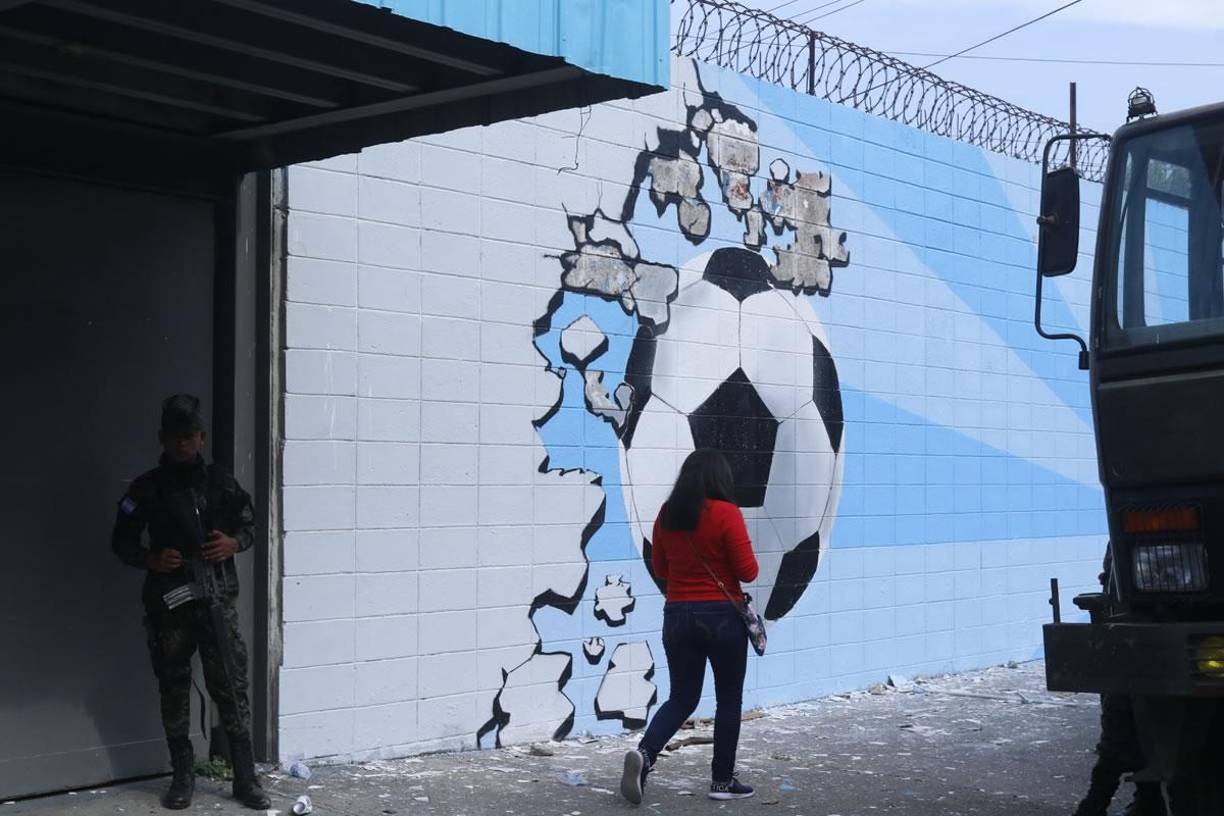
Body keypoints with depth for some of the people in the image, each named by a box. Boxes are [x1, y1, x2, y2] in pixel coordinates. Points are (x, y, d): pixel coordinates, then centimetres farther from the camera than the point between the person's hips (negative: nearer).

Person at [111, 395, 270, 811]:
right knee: (174, 690, 7)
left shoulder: (220, 481, 4)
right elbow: (121, 540, 8)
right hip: (168, 603, 0)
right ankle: (183, 777, 20)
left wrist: (234, 543, -8)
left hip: (217, 599, 0)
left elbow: (249, 525, 14)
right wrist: (150, 559, -11)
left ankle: (246, 779, 3)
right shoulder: (147, 489, 1)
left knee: (232, 688, -3)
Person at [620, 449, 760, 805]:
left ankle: (644, 753, -12)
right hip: (722, 616, -4)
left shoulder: (667, 515, 2)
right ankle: (722, 780, 18)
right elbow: (748, 572, -11)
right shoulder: (726, 514, -13)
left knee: (681, 698, 13)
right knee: (729, 699, 12)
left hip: (677, 615, 4)